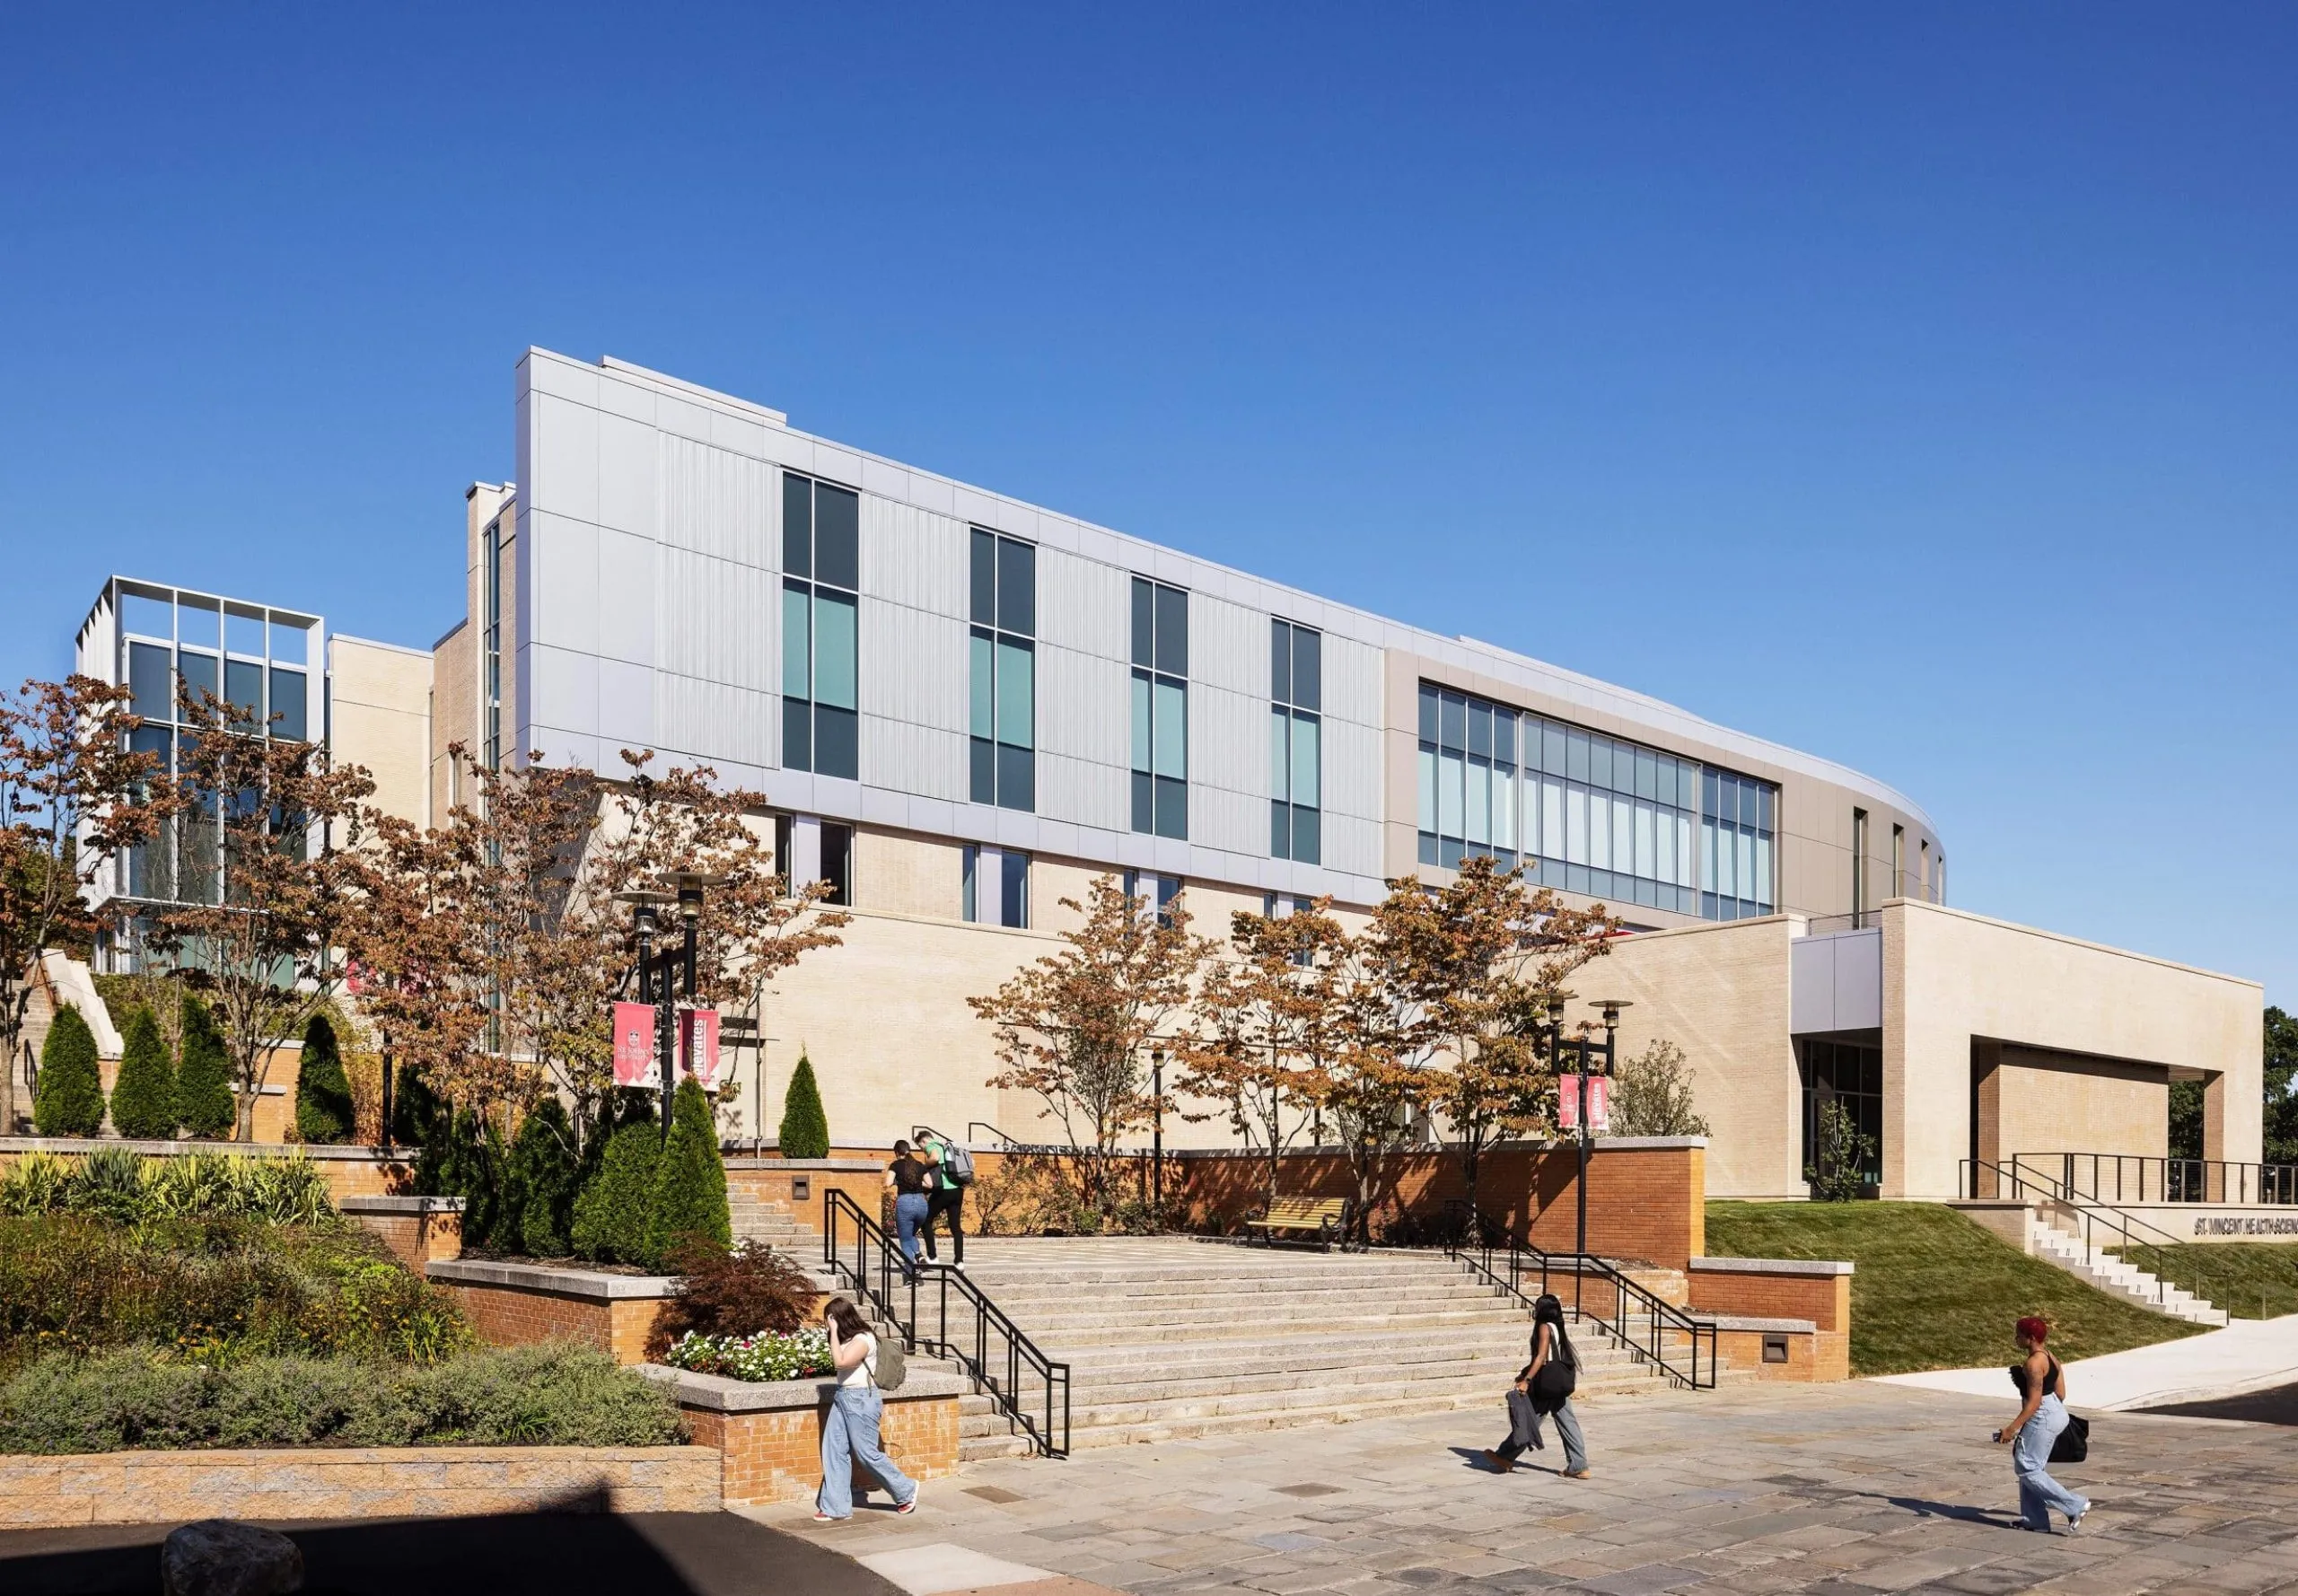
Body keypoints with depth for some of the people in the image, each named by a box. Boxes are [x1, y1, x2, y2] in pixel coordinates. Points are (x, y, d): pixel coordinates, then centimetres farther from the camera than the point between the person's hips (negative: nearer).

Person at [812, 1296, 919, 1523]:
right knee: (833, 1451, 5)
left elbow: (840, 1361, -29)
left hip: (860, 1399, -9)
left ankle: (906, 1491, 18)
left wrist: (834, 1331, -24)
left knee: (868, 1453, 0)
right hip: (842, 1397, 9)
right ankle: (836, 1507, 11)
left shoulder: (863, 1339, -17)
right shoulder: (846, 1339, 10)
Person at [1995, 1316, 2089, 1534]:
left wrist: (2013, 1427, -23)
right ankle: (2036, 1520, 18)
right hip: (2055, 1413, 11)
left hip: (2041, 1418, -11)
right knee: (2033, 1467, 15)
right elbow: (2061, 1393, 14)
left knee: (2027, 1469, -4)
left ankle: (2075, 1506, -5)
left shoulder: (2033, 1363, -20)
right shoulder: (2050, 1359, 10)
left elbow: (2034, 1401, -23)